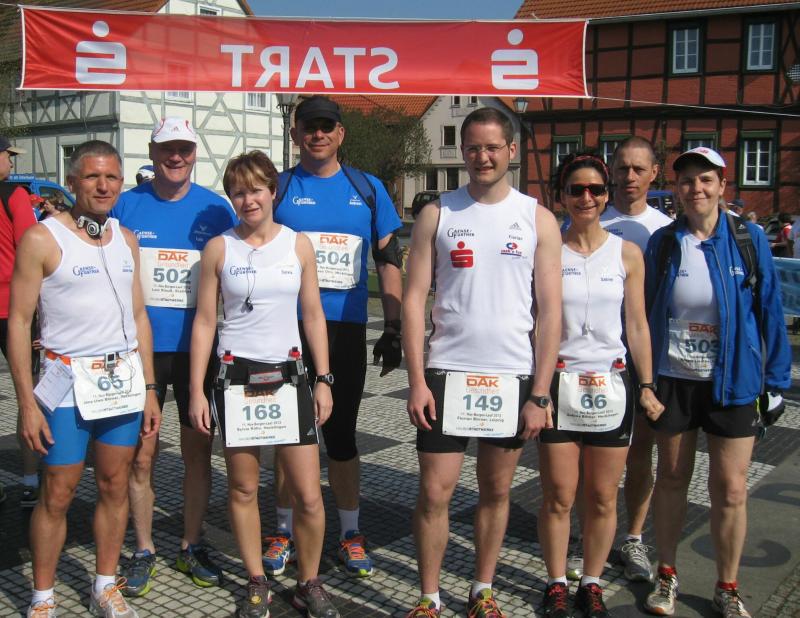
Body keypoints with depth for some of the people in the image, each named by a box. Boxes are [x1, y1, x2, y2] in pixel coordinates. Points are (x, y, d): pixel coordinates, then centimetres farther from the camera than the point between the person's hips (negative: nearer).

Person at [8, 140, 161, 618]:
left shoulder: (126, 239, 10)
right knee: (58, 494, 1)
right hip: (69, 381, -4)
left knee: (116, 486, 10)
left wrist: (149, 389, 9)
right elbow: (19, 322, -7)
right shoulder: (42, 238, -6)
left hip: (124, 378, 5)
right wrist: (27, 403, -11)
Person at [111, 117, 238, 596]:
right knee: (141, 455, 4)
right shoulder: (126, 206, 2)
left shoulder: (216, 209, 3)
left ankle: (192, 546, 25)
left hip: (197, 347, 1)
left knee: (198, 449, 8)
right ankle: (143, 551, 22)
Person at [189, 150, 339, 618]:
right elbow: (205, 322, 2)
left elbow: (314, 316, 7)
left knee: (309, 496, -2)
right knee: (244, 489, 8)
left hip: (288, 376, 0)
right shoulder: (218, 248, 2)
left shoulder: (298, 244, 4)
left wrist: (324, 380, 1)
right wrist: (197, 391, -2)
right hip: (235, 377, 0)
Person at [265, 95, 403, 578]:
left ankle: (351, 534, 22)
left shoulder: (367, 188, 7)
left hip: (347, 330, 0)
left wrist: (393, 327, 3)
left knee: (341, 433, 7)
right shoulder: (278, 188, 5)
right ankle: (285, 532, 23)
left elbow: (389, 259, 9)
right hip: (288, 329, 0)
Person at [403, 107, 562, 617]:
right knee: (435, 492, 1)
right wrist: (417, 380, -8)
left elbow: (550, 311, -1)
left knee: (497, 490, 13)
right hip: (447, 372, 0)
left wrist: (540, 394, -6)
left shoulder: (538, 219, 1)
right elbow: (415, 299, 0)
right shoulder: (437, 215, 2)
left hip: (513, 377, 1)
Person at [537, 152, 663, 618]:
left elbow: (638, 325, 5)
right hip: (558, 385, -1)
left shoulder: (627, 253, 3)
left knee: (603, 498, 9)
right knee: (558, 496, 5)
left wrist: (647, 386, 0)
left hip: (611, 386, 1)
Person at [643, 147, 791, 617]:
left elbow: (769, 311, 0)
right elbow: (644, 313, 5)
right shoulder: (662, 243, -1)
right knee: (672, 478, 13)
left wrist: (776, 380, -1)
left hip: (734, 382, -1)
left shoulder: (750, 240, -4)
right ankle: (667, 575, 31)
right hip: (673, 379, 1)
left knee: (731, 489, 4)